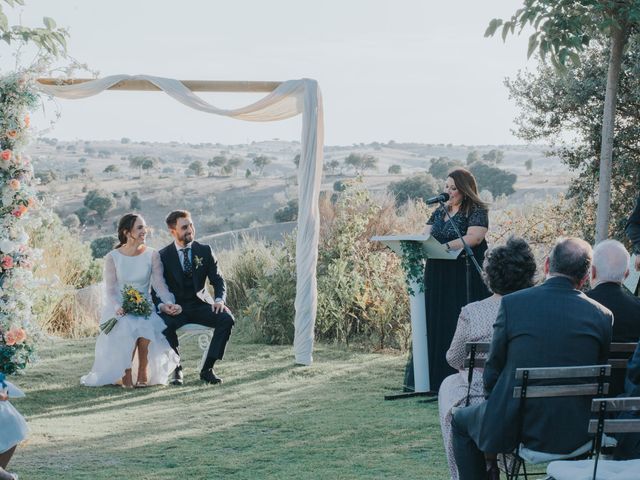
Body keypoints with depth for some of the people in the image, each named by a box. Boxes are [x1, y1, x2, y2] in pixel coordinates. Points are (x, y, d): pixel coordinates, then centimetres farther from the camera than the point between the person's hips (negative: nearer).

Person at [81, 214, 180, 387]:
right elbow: (111, 290, -4)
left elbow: (159, 284, -6)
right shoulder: (112, 258, -2)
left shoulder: (152, 255, 2)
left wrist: (169, 303, -25)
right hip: (120, 309, -1)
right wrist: (118, 307, -25)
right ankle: (126, 373, -20)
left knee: (148, 326, -32)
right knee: (127, 328, -34)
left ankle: (143, 373, -17)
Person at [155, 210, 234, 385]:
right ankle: (176, 368, -15)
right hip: (175, 308, -2)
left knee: (227, 319, -26)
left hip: (199, 305, 2)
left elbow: (218, 280, 4)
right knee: (163, 324, -36)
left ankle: (207, 369, -16)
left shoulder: (204, 251, 5)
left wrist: (219, 299, -18)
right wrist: (161, 305, -23)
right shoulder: (163, 256, -1)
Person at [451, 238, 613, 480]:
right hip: (576, 435, 3)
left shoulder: (512, 303, -10)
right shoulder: (602, 315, -4)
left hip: (514, 429, -3)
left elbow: (491, 374, -2)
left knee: (461, 421, 26)